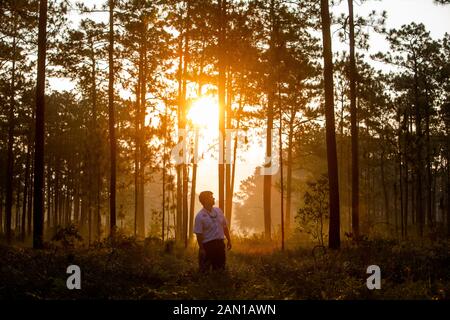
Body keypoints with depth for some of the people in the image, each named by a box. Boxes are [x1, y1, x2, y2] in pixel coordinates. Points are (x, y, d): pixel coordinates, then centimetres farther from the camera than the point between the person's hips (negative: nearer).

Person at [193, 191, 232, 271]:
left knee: (220, 268, 13)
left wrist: (229, 240, 14)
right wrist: (202, 249, -16)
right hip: (207, 245, -6)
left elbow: (225, 227, 15)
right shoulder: (200, 216, -13)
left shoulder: (218, 211, 6)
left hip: (220, 243, 6)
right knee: (205, 270, -1)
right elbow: (199, 234, -14)